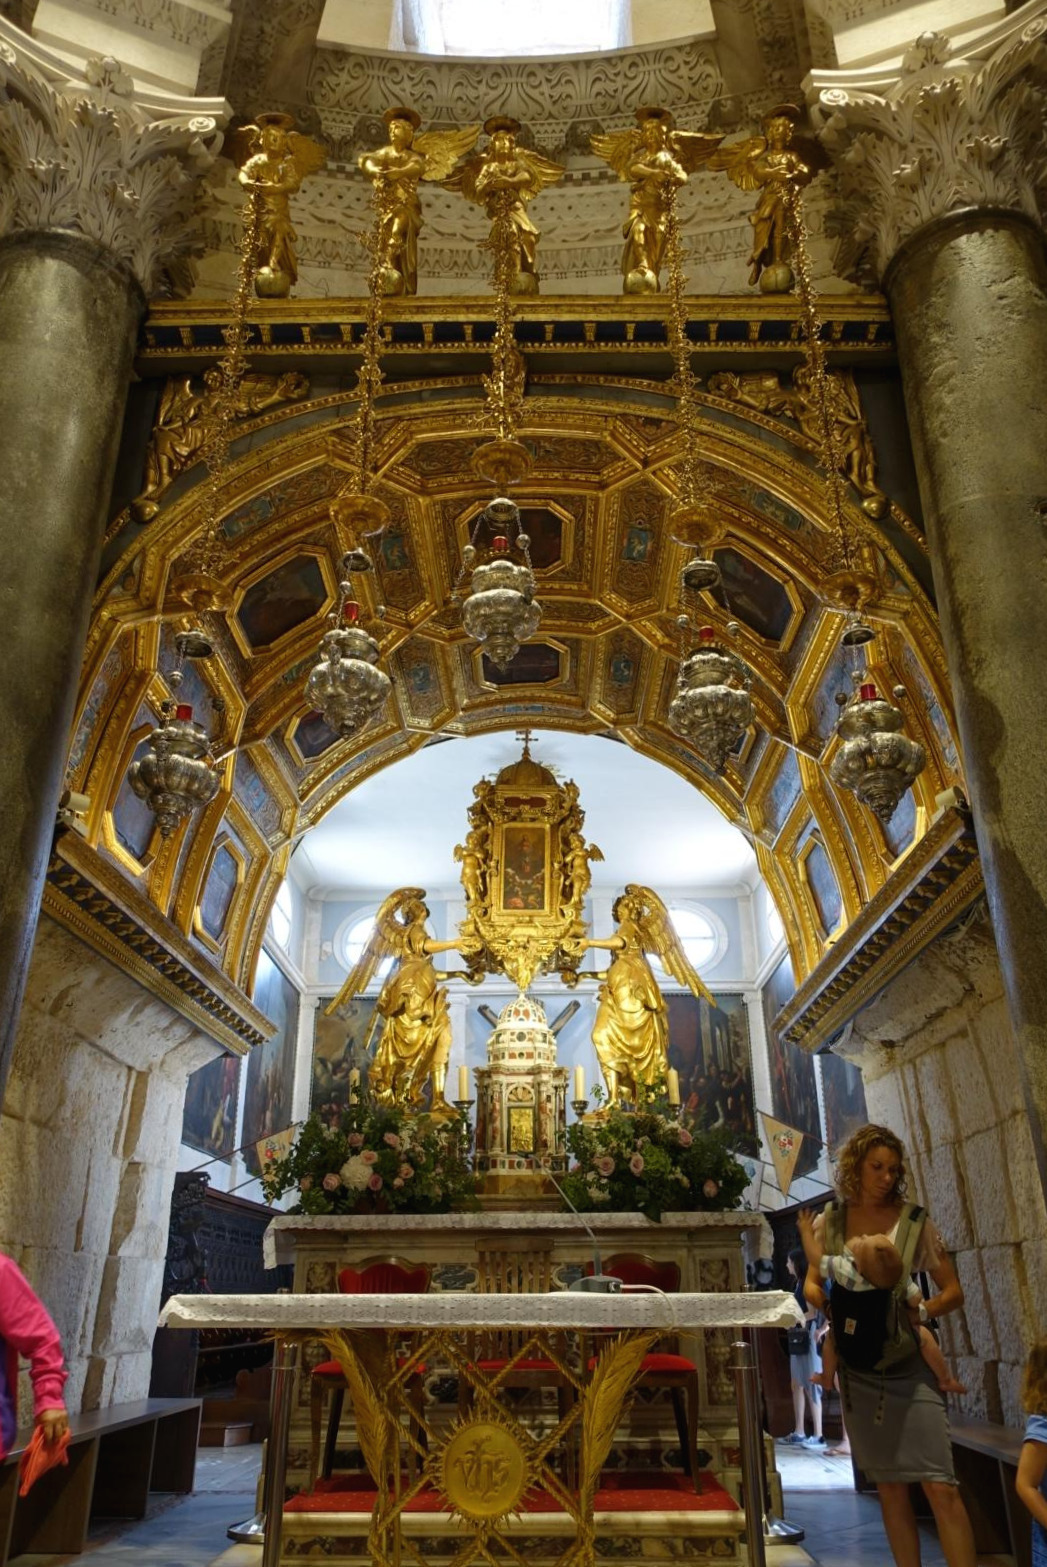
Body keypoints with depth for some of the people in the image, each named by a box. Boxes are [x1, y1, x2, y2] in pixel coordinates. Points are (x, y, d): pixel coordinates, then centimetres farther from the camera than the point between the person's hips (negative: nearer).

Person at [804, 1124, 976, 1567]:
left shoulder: (912, 1219, -3)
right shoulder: (829, 1222, 1)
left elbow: (953, 1291, 1)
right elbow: (812, 1285, 8)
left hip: (909, 1363, -2)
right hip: (859, 1368, 2)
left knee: (939, 1485, -8)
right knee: (889, 1488, 11)